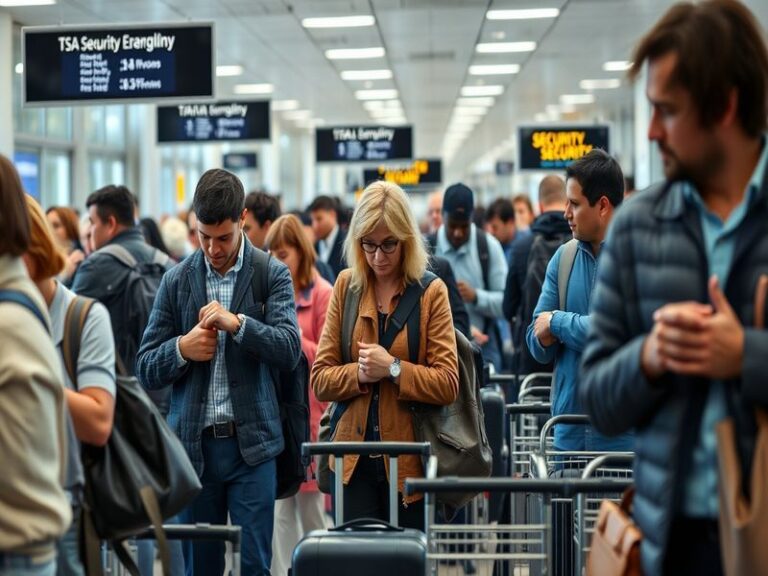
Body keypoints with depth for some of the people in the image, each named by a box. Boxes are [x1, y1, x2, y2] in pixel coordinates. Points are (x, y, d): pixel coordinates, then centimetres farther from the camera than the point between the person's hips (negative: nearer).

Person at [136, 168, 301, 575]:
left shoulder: (273, 275, 1)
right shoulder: (176, 281, 6)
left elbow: (290, 351, -10)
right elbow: (146, 370, 7)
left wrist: (237, 323, -23)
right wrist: (181, 348, -12)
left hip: (251, 443, -2)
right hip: (194, 445, 2)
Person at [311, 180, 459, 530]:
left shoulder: (431, 292, 0)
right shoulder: (346, 286, 7)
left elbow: (448, 384, -5)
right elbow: (320, 380, 5)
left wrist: (393, 368, -15)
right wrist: (360, 373, -12)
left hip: (409, 461, -2)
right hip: (354, 461, 2)